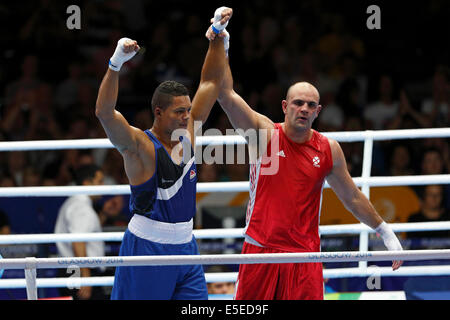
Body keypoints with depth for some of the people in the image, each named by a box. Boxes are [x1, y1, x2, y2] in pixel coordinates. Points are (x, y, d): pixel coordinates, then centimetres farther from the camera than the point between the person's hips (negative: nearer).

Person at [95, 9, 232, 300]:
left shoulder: (188, 133, 7)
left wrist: (218, 37, 6)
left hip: (185, 244, 6)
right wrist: (116, 63, -37)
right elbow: (105, 112, -28)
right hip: (147, 247, -6)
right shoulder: (139, 145, -11)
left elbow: (210, 82, 12)